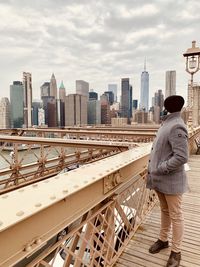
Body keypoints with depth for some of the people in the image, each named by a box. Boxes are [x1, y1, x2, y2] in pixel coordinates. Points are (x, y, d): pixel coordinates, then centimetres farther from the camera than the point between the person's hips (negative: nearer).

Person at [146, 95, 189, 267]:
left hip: (171, 180, -8)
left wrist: (159, 169, -19)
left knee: (175, 216, 9)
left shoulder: (176, 126, -21)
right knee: (165, 211, 23)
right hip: (160, 179, 8)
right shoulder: (167, 124, 7)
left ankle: (176, 252, 27)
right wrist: (152, 169, 7)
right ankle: (163, 240, 41)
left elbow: (181, 157, -25)